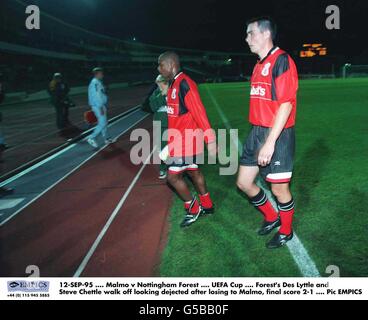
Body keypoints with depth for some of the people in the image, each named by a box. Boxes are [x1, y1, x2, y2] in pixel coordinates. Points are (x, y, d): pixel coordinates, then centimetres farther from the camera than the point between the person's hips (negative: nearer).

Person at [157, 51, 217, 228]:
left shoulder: (184, 83, -18)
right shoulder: (174, 84, 11)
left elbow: (199, 111, -22)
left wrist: (209, 139, -25)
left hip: (186, 140, -10)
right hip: (180, 139, 10)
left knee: (173, 176, -3)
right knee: (193, 172, 19)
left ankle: (193, 209, 15)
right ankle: (207, 205, 34)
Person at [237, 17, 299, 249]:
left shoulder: (282, 61, -13)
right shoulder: (259, 65, 14)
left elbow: (286, 104, -19)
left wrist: (270, 142, -23)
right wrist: (258, 134, 19)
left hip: (277, 135, -9)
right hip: (257, 132, 9)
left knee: (279, 188, 6)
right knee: (244, 182, 13)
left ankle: (285, 232, 30)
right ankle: (271, 217, 36)